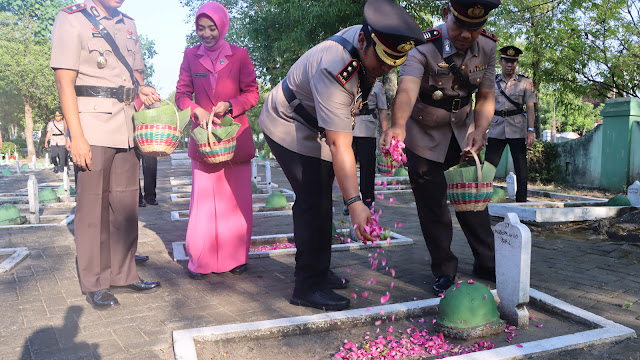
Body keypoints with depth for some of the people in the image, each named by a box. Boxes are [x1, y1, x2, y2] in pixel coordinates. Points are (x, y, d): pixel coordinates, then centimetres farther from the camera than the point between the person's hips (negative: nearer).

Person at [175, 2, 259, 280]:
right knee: (203, 199, -1)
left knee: (236, 199, 5)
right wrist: (197, 110, -12)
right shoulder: (190, 56, 7)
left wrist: (229, 106, -14)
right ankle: (200, 261, 9)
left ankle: (236, 257, 18)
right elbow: (182, 94, 8)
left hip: (236, 135, 0)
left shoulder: (239, 55, 2)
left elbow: (252, 93, 3)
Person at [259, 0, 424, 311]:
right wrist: (355, 204, -49)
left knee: (317, 200, 13)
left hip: (315, 127, 9)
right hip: (289, 127, -9)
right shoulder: (334, 72, -40)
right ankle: (308, 287, -5)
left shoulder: (365, 36, -13)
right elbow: (339, 145, -44)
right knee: (314, 202, -15)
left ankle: (316, 272, 25)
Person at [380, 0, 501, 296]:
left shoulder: (486, 48, -11)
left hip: (463, 134, 4)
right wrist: (397, 125, -67)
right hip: (424, 137, -3)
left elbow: (486, 97, -4)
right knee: (433, 205, 0)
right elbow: (407, 89, -47)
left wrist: (479, 130, -23)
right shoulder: (424, 48, -28)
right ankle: (444, 270, 18)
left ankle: (487, 263, 26)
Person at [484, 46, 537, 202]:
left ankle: (521, 201, 7)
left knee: (521, 167, 0)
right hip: (496, 130, 1)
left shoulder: (525, 82, 6)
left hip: (518, 130, -1)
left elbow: (530, 108, 1)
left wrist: (530, 131, -9)